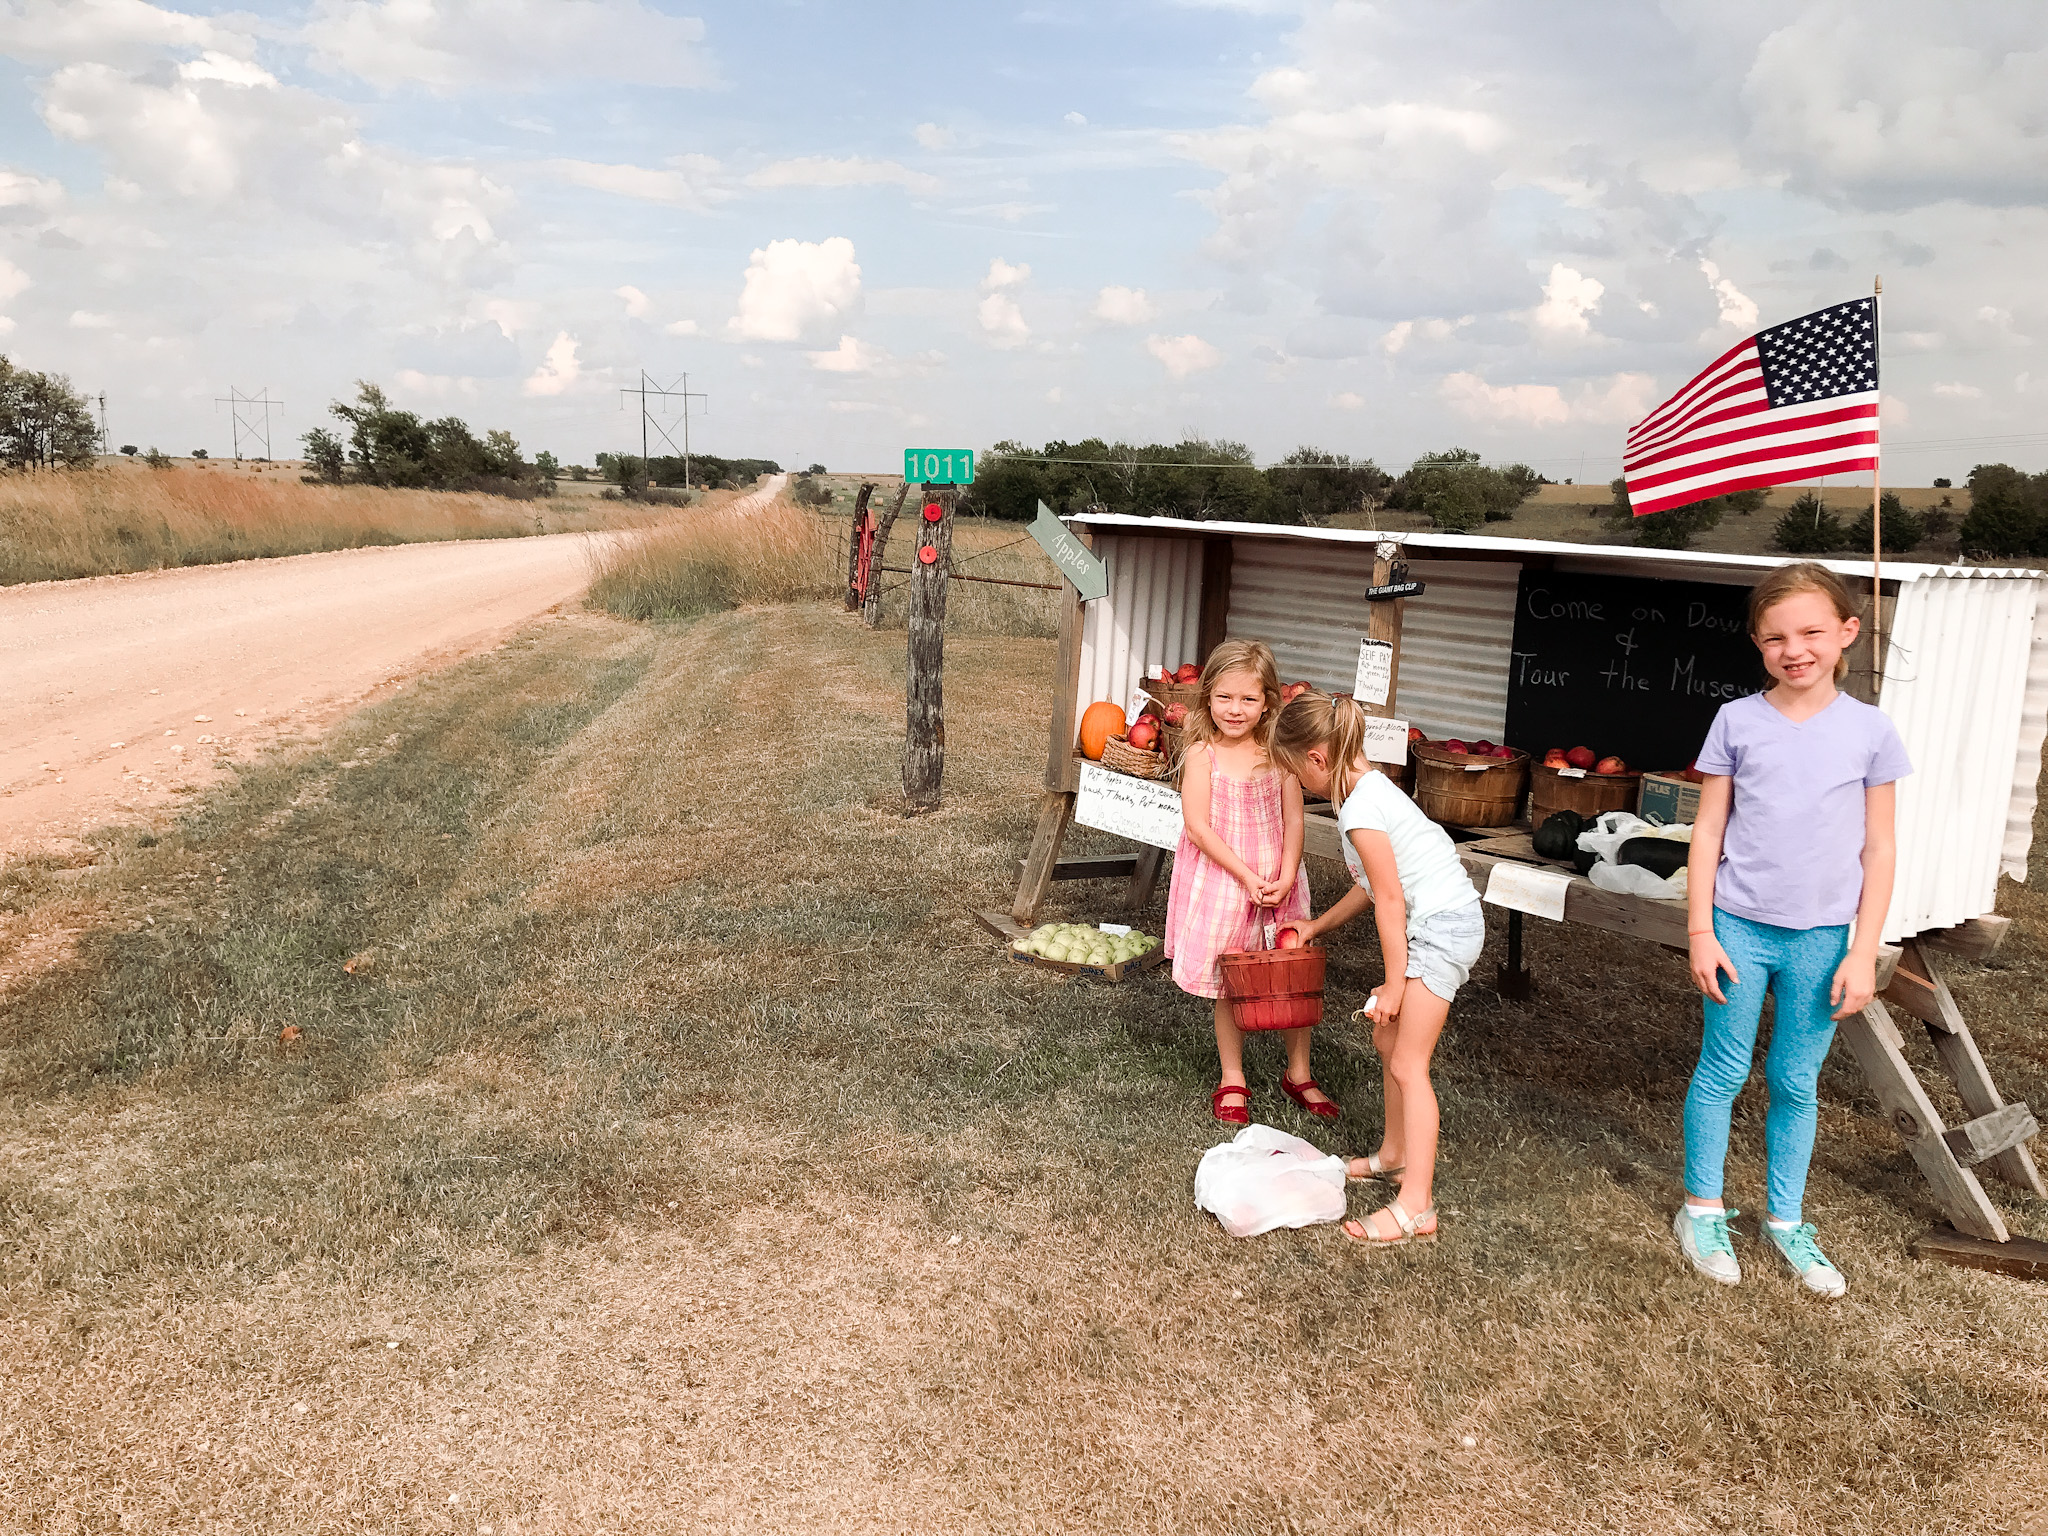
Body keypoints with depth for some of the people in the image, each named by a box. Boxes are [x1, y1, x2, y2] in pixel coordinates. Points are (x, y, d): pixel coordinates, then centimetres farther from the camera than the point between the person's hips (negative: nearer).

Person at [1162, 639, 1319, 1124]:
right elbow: (1197, 825, -15)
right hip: (1220, 882, -2)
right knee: (1230, 987, 9)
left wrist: (1285, 878, -14)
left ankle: (1298, 1073, 28)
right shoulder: (1203, 754, -10)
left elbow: (1293, 819, -2)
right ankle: (1232, 1081, 25)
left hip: (1276, 881, 2)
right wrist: (1247, 876, -18)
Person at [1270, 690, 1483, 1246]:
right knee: (1388, 1039, 20)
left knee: (1407, 1063, -9)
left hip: (1441, 926, -10)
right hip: (1439, 922, 10)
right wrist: (1316, 926, 28)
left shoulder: (1359, 809, -20)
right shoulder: (1369, 785, 11)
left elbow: (1389, 900, -18)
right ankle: (1395, 1153, 35)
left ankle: (1416, 1206, -7)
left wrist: (1394, 984, -11)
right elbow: (1371, 887, 19)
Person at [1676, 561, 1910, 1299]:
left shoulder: (1871, 730, -2)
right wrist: (1700, 932, -4)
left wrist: (1863, 953, -2)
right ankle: (1703, 1210, 22)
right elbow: (1708, 832, 0)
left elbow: (1878, 851, 1)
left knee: (1797, 1081, 12)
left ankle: (1785, 1220, 27)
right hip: (1740, 926, -1)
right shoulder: (1737, 721, -3)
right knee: (1723, 1071, 7)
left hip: (1822, 937, 1)